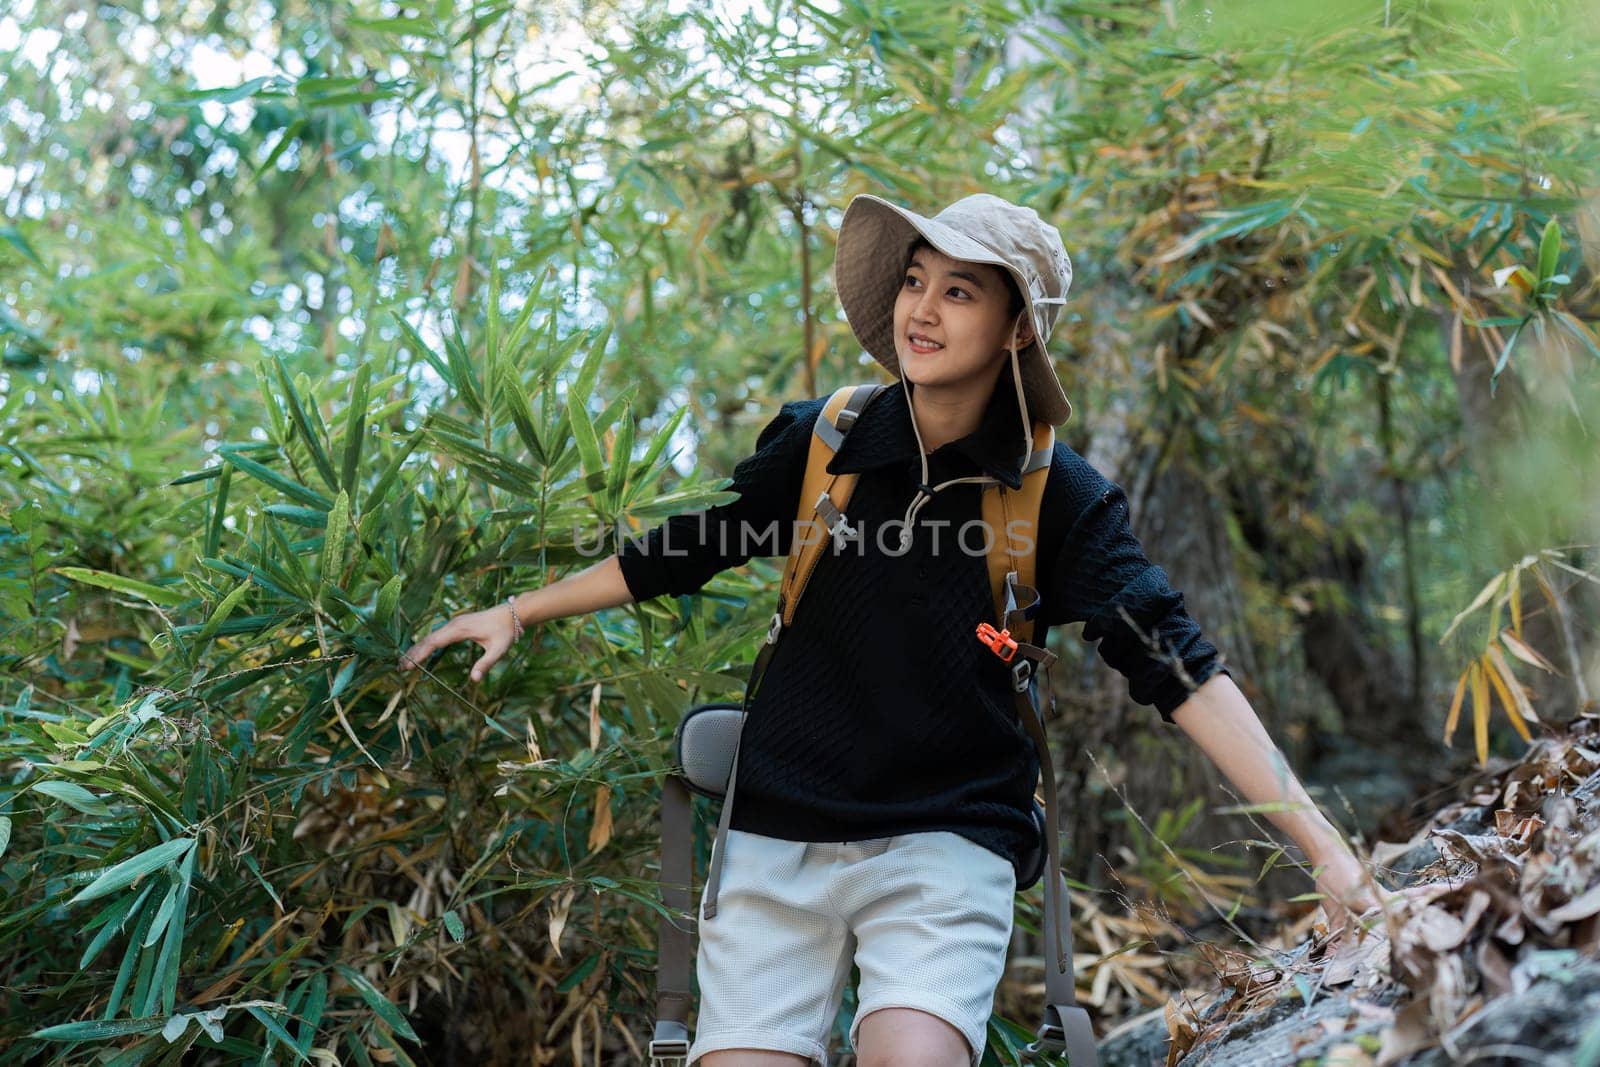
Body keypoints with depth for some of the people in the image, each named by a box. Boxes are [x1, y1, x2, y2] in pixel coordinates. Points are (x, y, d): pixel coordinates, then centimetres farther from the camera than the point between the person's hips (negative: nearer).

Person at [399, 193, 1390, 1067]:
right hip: (779, 839, 2)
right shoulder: (820, 441, 0)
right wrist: (518, 613, 21)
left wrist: (1326, 848, -18)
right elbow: (673, 553, 14)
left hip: (947, 844, -2)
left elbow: (1182, 668, -11)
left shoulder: (1062, 498, -5)